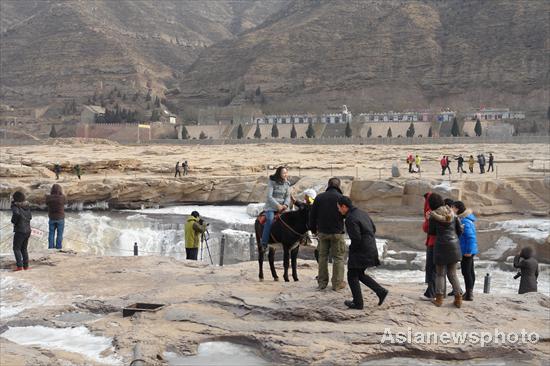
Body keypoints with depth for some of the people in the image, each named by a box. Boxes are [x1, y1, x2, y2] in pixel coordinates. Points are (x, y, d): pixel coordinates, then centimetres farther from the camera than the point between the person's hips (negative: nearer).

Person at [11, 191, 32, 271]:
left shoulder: (15, 206, -11)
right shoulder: (27, 206, 8)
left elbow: (16, 213, -31)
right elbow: (30, 216, 14)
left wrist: (13, 221, -14)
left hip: (19, 231, -6)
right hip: (28, 230, 7)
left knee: (16, 248, 2)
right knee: (24, 248, 16)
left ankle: (19, 266, -5)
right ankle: (26, 265, 16)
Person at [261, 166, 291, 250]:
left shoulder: (287, 184, 7)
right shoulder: (272, 182, -7)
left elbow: (288, 196, 8)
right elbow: (269, 196, -12)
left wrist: (285, 205, -12)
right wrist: (278, 205, -19)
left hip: (282, 207, 5)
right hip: (271, 206, -5)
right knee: (270, 219, -29)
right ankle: (264, 243, -26)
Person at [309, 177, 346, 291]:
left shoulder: (319, 197, 2)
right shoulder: (340, 198, -9)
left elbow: (312, 214, 6)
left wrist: (313, 228, 18)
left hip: (322, 232, 4)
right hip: (337, 232, -4)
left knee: (322, 257, 14)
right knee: (338, 258, 5)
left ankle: (322, 282, 18)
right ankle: (337, 283, 7)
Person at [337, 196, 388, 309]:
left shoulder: (350, 219, -19)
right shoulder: (362, 213, 11)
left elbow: (356, 238, -24)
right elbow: (373, 229, 18)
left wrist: (352, 249, -6)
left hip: (361, 251, -9)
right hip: (371, 249, 9)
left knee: (352, 276, 4)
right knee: (360, 274, 20)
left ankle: (358, 303, 8)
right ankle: (381, 291, 13)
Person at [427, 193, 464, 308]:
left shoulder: (433, 216, -9)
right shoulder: (452, 213, 3)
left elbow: (431, 232, 2)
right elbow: (460, 230, 7)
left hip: (441, 246, -4)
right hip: (454, 245, 4)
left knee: (440, 274, 8)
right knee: (452, 273, 13)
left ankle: (439, 298, 5)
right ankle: (458, 298, 7)